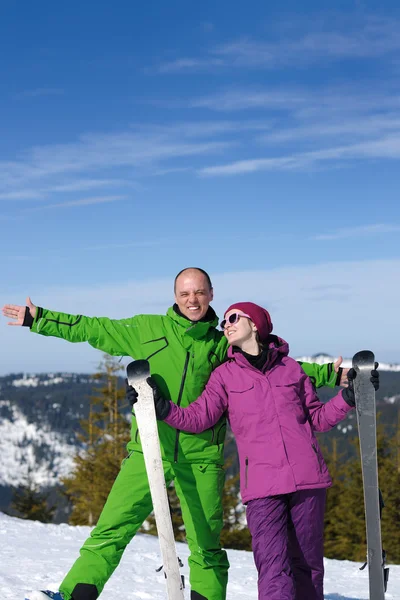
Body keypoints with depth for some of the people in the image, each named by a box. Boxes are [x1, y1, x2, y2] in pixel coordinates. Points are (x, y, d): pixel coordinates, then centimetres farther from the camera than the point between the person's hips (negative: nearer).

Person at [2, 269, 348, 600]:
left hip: (201, 456, 1)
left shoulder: (223, 346, 9)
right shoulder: (147, 330, 8)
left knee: (206, 544, 5)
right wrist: (38, 319, 13)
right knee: (112, 527, -6)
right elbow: (94, 329, 13)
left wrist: (328, 374, 7)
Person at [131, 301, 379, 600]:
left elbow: (317, 418, 17)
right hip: (262, 484, -2)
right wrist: (163, 408, -15)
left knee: (308, 563, 7)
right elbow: (199, 417, 0)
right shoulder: (225, 376, 10)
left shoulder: (290, 368, 13)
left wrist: (349, 397, 4)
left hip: (306, 476, 2)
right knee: (273, 567, -12)